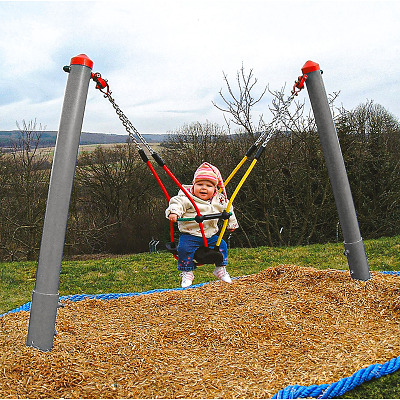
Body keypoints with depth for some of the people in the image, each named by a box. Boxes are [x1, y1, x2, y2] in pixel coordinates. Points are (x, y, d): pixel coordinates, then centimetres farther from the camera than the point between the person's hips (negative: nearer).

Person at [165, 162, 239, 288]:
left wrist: (232, 224, 28)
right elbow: (177, 202, -21)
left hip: (210, 235, 5)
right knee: (185, 248, -24)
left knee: (221, 245, -3)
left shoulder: (219, 200, 5)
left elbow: (228, 211, 21)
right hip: (190, 235, -4)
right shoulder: (186, 198, -11)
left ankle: (220, 269, 17)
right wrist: (173, 212, -42)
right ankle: (187, 273, -5)